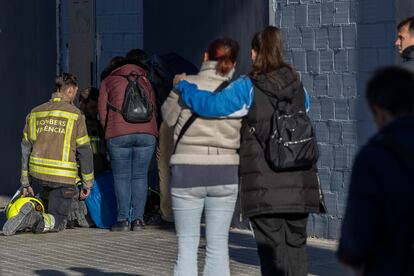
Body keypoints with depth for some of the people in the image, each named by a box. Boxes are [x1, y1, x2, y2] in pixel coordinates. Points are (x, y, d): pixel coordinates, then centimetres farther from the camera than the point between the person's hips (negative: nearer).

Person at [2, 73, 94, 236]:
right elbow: (84, 151, -5)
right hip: (63, 178, -5)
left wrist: (25, 183, 15)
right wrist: (87, 184, 4)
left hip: (38, 173, 5)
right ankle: (34, 220, -28)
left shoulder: (35, 113, 8)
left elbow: (26, 149, 10)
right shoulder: (75, 115, -5)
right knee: (58, 222, 2)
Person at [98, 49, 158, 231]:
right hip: (146, 134, 2)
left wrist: (109, 132, 21)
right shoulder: (146, 81, 20)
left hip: (118, 134, -2)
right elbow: (154, 109, 17)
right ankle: (138, 218, 1)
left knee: (122, 177, 3)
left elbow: (102, 112, 9)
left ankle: (123, 219, -2)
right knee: (140, 176, 6)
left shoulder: (108, 81, 15)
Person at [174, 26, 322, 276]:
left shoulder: (248, 88, -7)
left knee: (272, 248, 0)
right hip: (299, 186, 4)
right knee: (296, 245, 10)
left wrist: (183, 86, 8)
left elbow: (210, 104, -9)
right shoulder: (297, 86, 9)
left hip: (265, 187, -4)